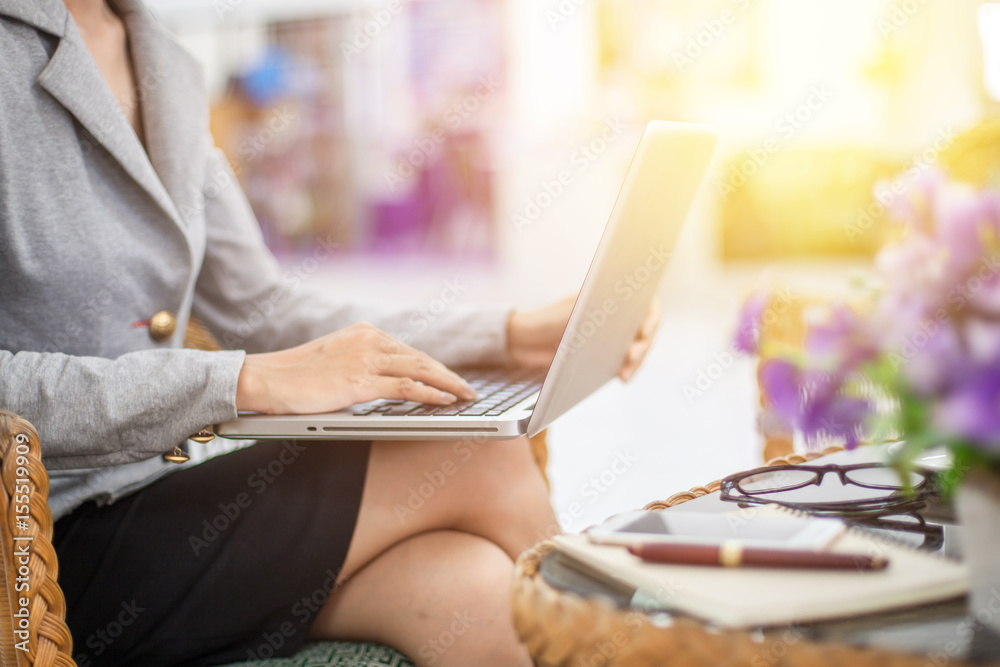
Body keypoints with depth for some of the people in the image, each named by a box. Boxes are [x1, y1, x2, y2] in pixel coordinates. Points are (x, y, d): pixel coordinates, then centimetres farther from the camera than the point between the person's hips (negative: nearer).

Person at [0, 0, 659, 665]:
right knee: (482, 462, -16)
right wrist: (245, 382, -25)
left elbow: (260, 306, 14)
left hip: (177, 478, 7)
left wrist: (511, 335, 8)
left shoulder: (169, 68, 12)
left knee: (470, 586, -18)